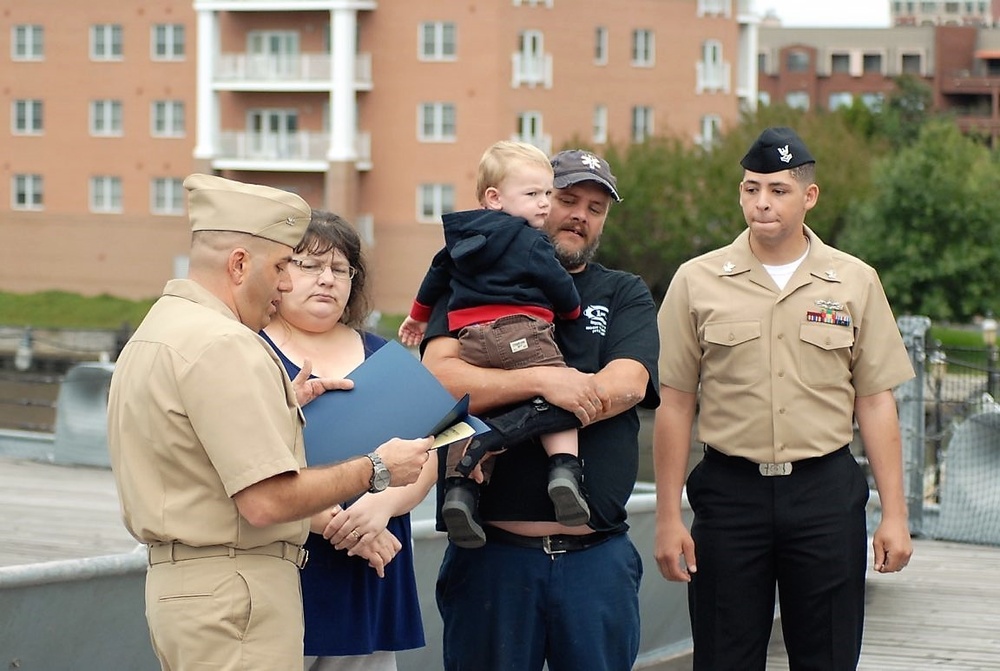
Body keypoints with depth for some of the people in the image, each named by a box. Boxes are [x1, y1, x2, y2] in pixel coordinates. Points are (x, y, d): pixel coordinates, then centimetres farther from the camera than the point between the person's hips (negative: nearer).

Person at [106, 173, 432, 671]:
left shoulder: (152, 335, 17)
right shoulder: (224, 345, -16)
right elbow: (267, 501, -21)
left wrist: (282, 407, 20)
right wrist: (375, 470, -10)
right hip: (234, 590, -10)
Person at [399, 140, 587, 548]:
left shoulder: (462, 238, 22)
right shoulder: (530, 242, 1)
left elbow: (437, 273, 34)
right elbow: (557, 284, 0)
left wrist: (418, 315, 49)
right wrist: (572, 310, 23)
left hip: (470, 338, 6)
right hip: (522, 332, -6)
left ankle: (459, 488, -5)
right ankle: (564, 469, -25)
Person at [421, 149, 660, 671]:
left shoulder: (625, 295, 13)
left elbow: (627, 385, -6)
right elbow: (438, 376, -6)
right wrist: (540, 381, -20)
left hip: (597, 555, 2)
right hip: (492, 551, -1)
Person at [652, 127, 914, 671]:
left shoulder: (855, 282, 5)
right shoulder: (698, 282, 3)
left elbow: (875, 402, 6)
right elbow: (675, 406, 3)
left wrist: (893, 514, 1)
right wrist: (668, 517, 0)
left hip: (826, 492, 0)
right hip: (729, 488, 0)